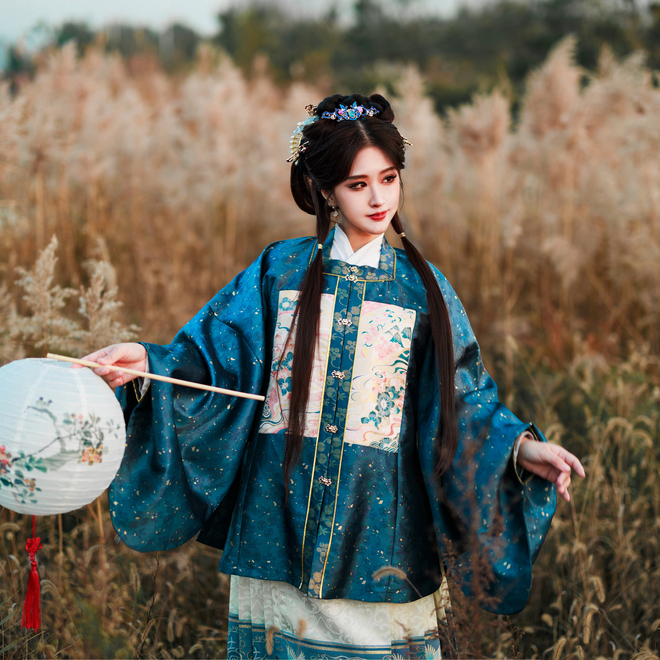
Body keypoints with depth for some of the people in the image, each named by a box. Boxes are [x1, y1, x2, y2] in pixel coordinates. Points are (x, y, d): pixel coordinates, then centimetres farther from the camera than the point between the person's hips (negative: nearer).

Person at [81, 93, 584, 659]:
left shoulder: (421, 288, 5)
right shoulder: (280, 271, 3)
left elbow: (461, 402, 1)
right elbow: (208, 360, 0)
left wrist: (519, 447, -15)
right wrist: (147, 364, -18)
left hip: (380, 532, 0)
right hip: (281, 520, 0)